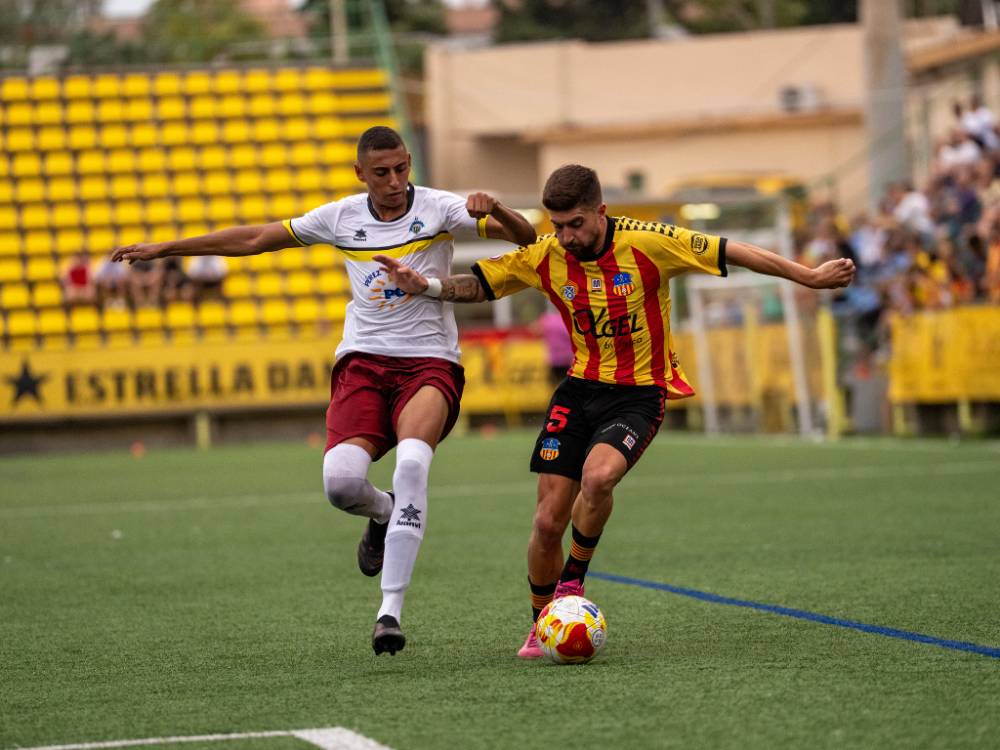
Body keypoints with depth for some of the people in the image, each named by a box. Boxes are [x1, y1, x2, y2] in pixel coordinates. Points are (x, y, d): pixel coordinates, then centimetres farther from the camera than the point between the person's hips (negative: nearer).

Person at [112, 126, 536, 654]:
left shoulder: (438, 208, 0)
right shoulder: (341, 218, 8)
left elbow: (525, 237, -7)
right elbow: (255, 239, 19)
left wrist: (495, 211, -30)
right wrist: (165, 248, 21)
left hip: (428, 363, -3)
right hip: (362, 361, 3)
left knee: (412, 462, -33)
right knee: (342, 480, -22)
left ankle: (390, 609, -29)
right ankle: (384, 515, 18)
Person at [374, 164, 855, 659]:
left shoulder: (646, 243, -15)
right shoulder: (544, 258, -4)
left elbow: (732, 252, -10)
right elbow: (478, 284, 5)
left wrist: (810, 277, -9)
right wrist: (425, 286, -14)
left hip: (640, 394, -4)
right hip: (580, 390, 4)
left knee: (598, 477, -32)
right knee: (548, 521, -3)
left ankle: (572, 581, -6)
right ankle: (541, 626, 20)